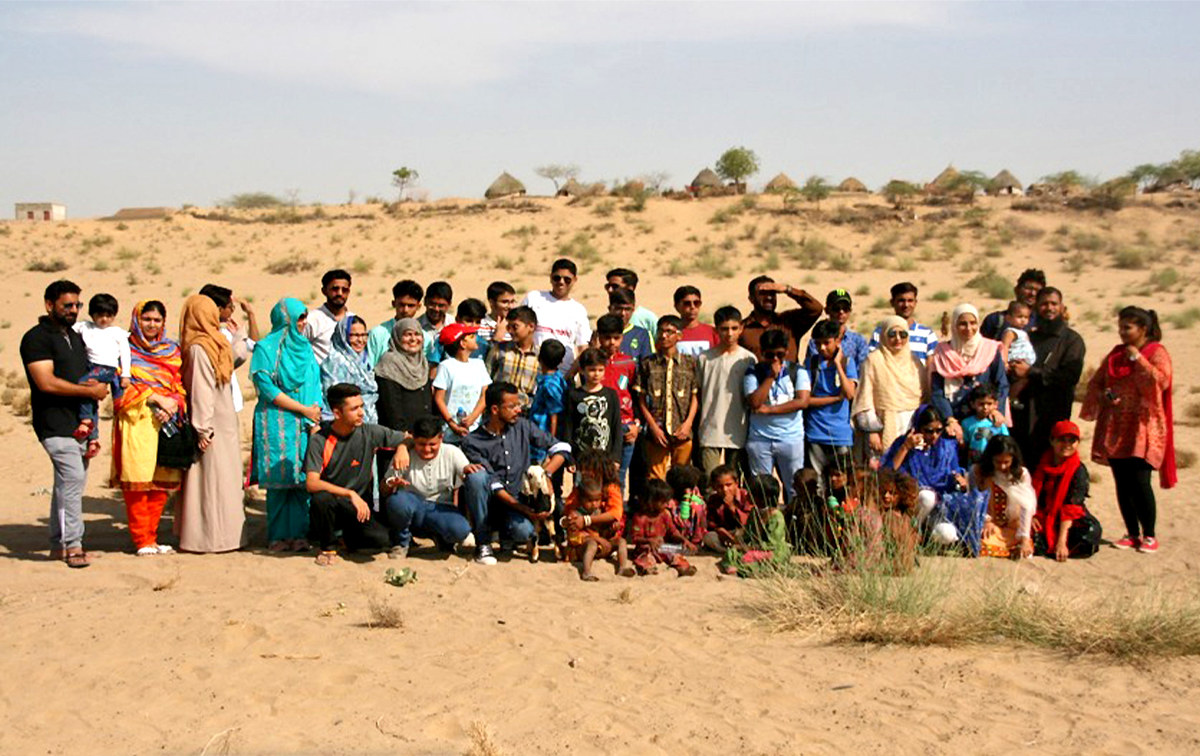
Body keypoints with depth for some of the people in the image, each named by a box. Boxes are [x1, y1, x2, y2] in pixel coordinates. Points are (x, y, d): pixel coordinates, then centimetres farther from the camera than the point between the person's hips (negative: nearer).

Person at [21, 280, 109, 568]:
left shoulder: (76, 337, 19)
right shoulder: (36, 338, -7)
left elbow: (86, 374, 28)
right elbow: (46, 382, -18)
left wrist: (96, 386, 2)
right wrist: (89, 390, -13)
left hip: (79, 422, 8)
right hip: (55, 424, -8)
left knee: (68, 482, 10)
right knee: (72, 478, -16)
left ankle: (58, 543, 17)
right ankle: (72, 545, -14)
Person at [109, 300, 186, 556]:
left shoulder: (172, 350, 16)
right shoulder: (125, 349, 4)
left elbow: (179, 387, 13)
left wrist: (171, 404, -8)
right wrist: (155, 398, -12)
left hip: (166, 421, 4)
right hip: (136, 422, -4)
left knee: (162, 482, 2)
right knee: (138, 480, -8)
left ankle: (151, 537, 10)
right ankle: (142, 541, -3)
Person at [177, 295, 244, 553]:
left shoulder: (198, 349, -15)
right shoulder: (220, 344, 8)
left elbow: (202, 392, -17)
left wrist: (203, 430, -16)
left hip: (210, 426, -8)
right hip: (226, 423, 8)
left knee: (209, 481, -2)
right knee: (225, 480, 12)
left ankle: (211, 537, 2)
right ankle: (229, 532, 18)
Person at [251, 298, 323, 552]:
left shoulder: (305, 347, 15)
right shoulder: (266, 348, -2)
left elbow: (315, 385, 13)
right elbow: (267, 388, -8)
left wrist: (315, 417, -3)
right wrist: (304, 409, -9)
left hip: (305, 425, 5)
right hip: (278, 424, -5)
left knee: (303, 479, 0)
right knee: (279, 480, -3)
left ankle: (298, 534, 4)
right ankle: (278, 536, 3)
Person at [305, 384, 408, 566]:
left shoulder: (369, 433, -8)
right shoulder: (319, 440, -14)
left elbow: (406, 438, 5)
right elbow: (311, 483, -24)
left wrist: (402, 448, -19)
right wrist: (350, 494, -33)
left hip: (361, 506, 2)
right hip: (333, 500, -2)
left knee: (381, 539, -24)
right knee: (321, 498, -36)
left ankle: (349, 535, 14)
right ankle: (328, 547, -5)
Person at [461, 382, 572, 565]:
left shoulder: (522, 427, 1)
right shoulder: (472, 442, -10)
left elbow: (561, 447, 4)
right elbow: (494, 485, -15)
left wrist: (545, 474, -14)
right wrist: (525, 509, -25)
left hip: (518, 500, 1)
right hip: (489, 504, -1)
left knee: (524, 532, -33)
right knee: (477, 476, -33)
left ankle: (507, 533, 9)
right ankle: (483, 542, -16)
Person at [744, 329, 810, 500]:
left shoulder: (798, 371, 5)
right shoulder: (754, 373, 3)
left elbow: (803, 401, -8)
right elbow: (754, 402, -10)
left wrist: (768, 410, -9)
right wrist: (771, 376, -10)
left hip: (791, 439, 0)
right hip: (759, 440, 0)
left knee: (795, 488, 2)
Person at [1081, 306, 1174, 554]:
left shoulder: (1156, 352, -2)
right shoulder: (1116, 353, 15)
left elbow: (1162, 381, -18)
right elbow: (1095, 382, 17)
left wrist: (1138, 359, -16)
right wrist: (1104, 395, -3)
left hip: (1143, 427, -5)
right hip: (1116, 427, 5)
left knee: (1139, 481, -12)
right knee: (1122, 482, 5)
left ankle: (1149, 535, 2)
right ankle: (1132, 533, 15)